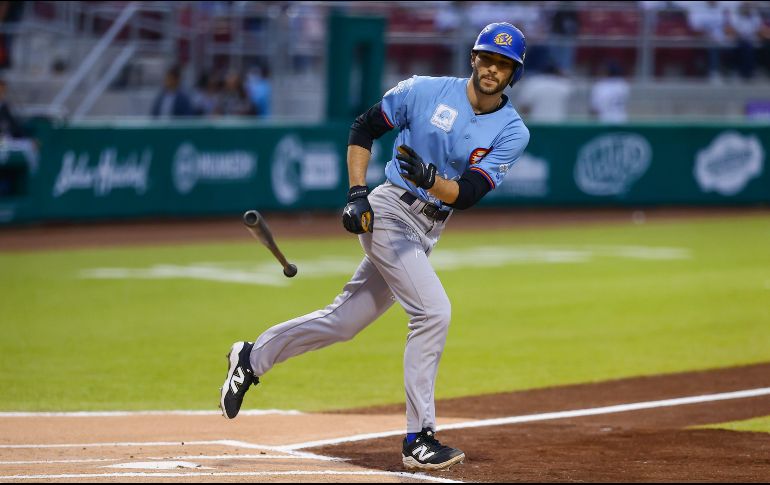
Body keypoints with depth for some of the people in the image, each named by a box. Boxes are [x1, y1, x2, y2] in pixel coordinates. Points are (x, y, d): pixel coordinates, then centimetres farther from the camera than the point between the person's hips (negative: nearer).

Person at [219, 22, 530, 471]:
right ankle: (419, 439, -16)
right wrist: (357, 193, -8)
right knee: (434, 311, -20)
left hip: (428, 231, 5)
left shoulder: (512, 132, -3)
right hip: (389, 210, -5)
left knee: (344, 320, 10)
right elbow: (363, 130, 3)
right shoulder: (425, 92, -7)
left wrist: (431, 180, -34)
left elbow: (467, 194, -13)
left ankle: (253, 357, 29)